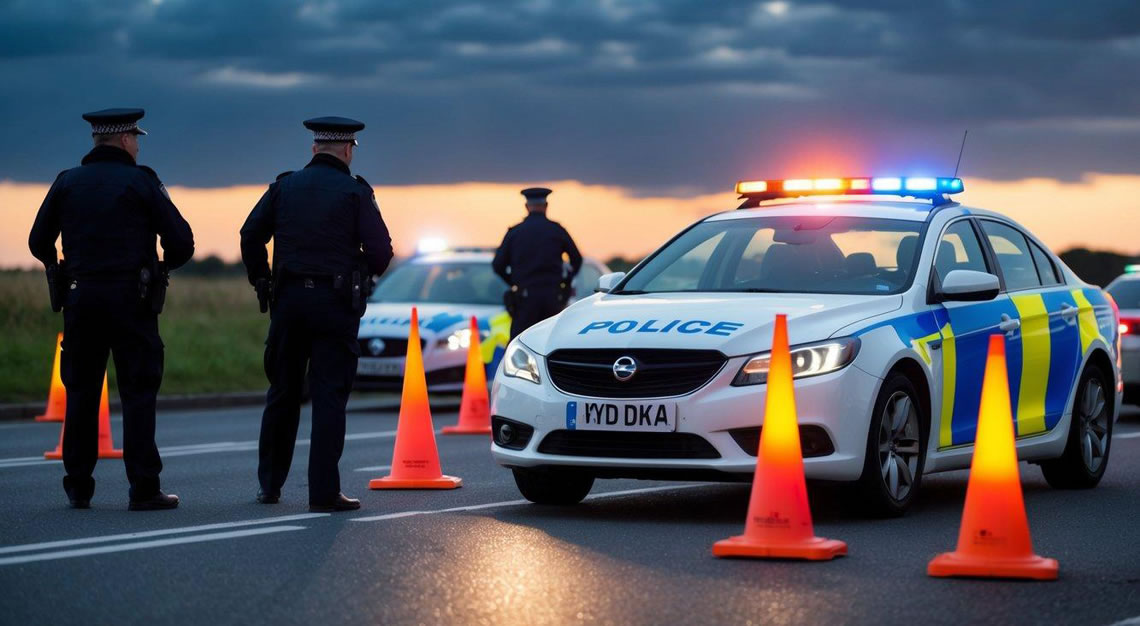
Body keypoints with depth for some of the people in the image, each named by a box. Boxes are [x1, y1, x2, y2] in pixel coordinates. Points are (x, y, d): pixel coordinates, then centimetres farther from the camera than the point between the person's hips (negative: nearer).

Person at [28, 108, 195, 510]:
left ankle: (78, 488, 13)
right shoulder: (141, 183, -3)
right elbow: (181, 242, -7)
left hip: (80, 299, 3)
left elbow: (39, 242, 8)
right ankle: (143, 489, -5)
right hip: (131, 301, -3)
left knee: (81, 393, 11)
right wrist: (164, 265, 16)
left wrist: (59, 270, 28)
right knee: (138, 394, 0)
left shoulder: (67, 182, 6)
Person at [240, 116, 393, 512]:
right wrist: (366, 275, 14)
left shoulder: (285, 186, 7)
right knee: (329, 396, -3)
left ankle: (270, 485, 19)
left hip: (288, 299, 4)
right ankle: (324, 492, -7)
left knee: (282, 393, 13)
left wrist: (260, 281, 17)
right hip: (336, 302, -4)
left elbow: (251, 235, 6)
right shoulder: (355, 193, -4)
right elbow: (380, 250, -7)